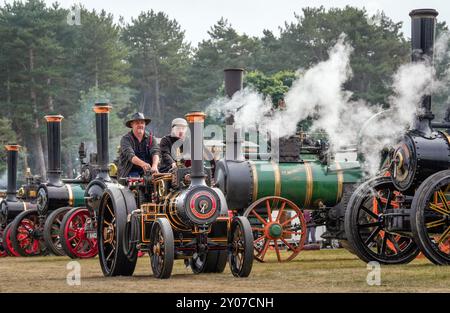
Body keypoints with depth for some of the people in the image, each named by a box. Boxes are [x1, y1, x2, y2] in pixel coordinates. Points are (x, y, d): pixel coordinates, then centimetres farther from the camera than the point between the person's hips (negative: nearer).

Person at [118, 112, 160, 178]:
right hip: (131, 172, -2)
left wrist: (154, 166, -29)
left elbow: (155, 153, -6)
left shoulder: (150, 138, 12)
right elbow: (130, 156, -17)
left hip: (148, 172, 2)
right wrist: (143, 164, -37)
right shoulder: (126, 139, 0)